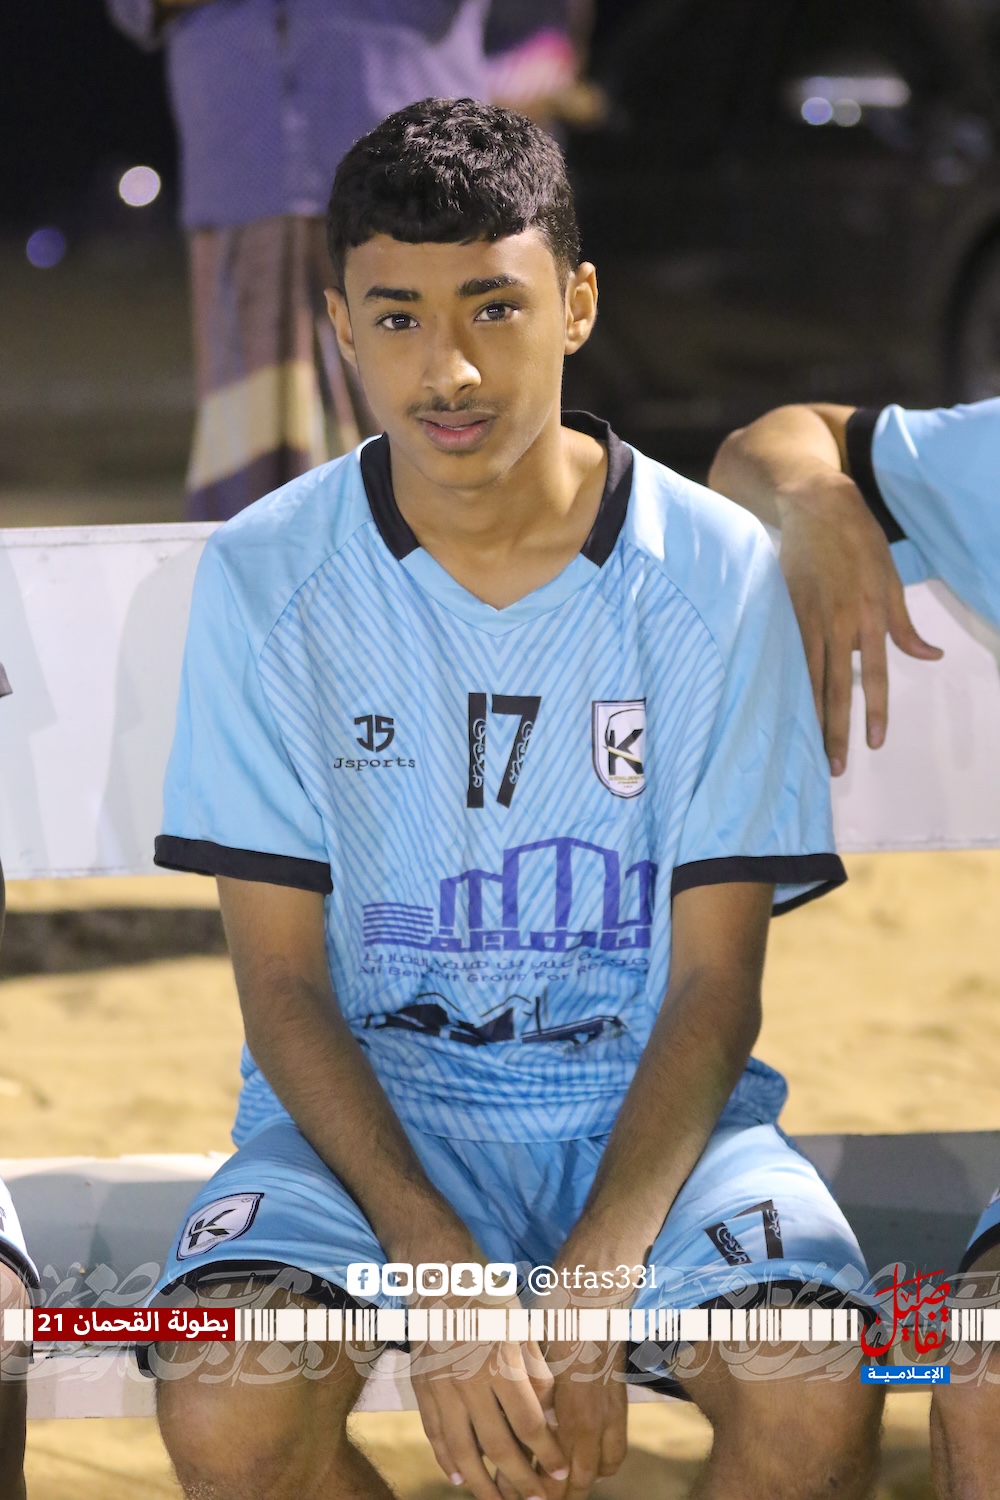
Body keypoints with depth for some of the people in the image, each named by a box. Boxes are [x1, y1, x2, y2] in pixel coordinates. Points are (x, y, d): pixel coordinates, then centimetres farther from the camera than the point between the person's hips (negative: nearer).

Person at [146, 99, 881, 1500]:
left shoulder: (716, 570, -5)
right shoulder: (263, 578, -4)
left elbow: (717, 982, -5)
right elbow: (281, 978, -5)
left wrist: (594, 1283, -21)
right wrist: (437, 1271, -21)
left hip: (649, 1102, 0)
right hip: (367, 1105, 0)